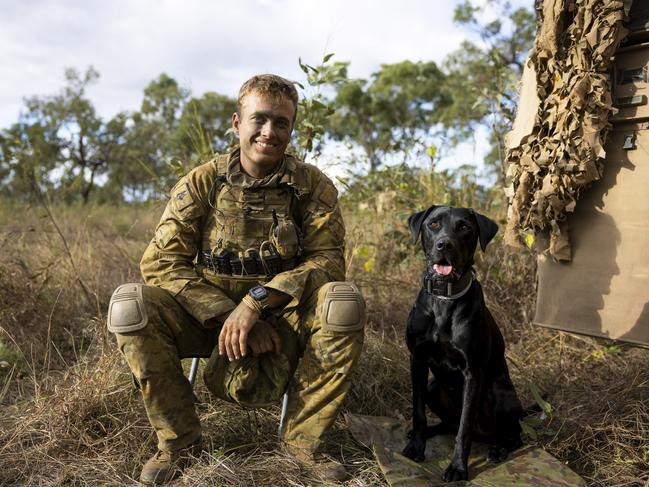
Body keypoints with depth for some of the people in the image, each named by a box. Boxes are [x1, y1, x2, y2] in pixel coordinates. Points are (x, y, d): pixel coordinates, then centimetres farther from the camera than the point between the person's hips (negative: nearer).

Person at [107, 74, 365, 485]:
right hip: (211, 315, 1)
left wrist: (258, 300, -27)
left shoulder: (312, 185, -5)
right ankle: (180, 439, -6)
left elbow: (327, 258, -13)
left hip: (284, 318, 0)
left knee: (345, 302, -30)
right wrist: (227, 315, -22)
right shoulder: (201, 183, -4)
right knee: (129, 304, -24)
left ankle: (303, 437, -11)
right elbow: (161, 262, -10)